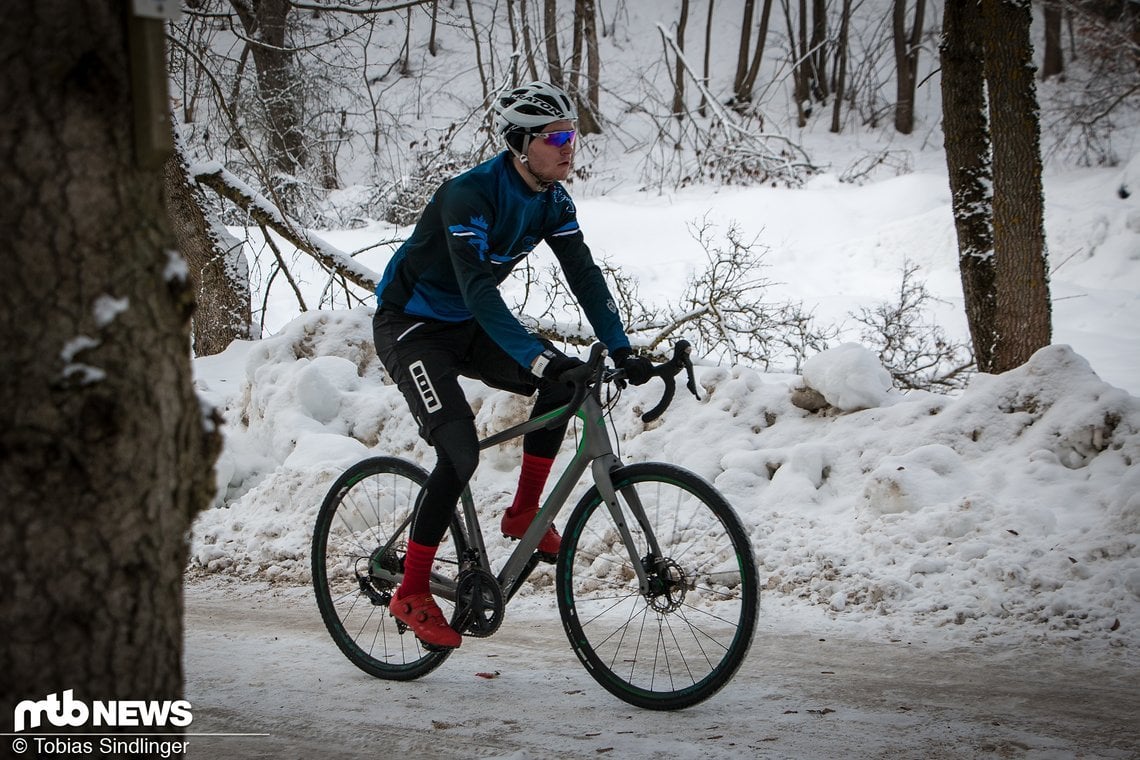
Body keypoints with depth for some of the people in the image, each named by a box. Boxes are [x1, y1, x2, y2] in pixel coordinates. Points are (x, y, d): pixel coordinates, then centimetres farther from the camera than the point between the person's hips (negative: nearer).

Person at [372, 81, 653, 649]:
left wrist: (620, 348, -19)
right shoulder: (469, 195, -29)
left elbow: (584, 275, -7)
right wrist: (537, 357, -47)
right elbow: (479, 289, -38)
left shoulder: (551, 200, -4)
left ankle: (524, 512, 0)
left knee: (566, 381, -15)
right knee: (460, 451, -21)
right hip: (409, 326, -7)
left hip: (467, 326, 7)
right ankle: (411, 594, -9)